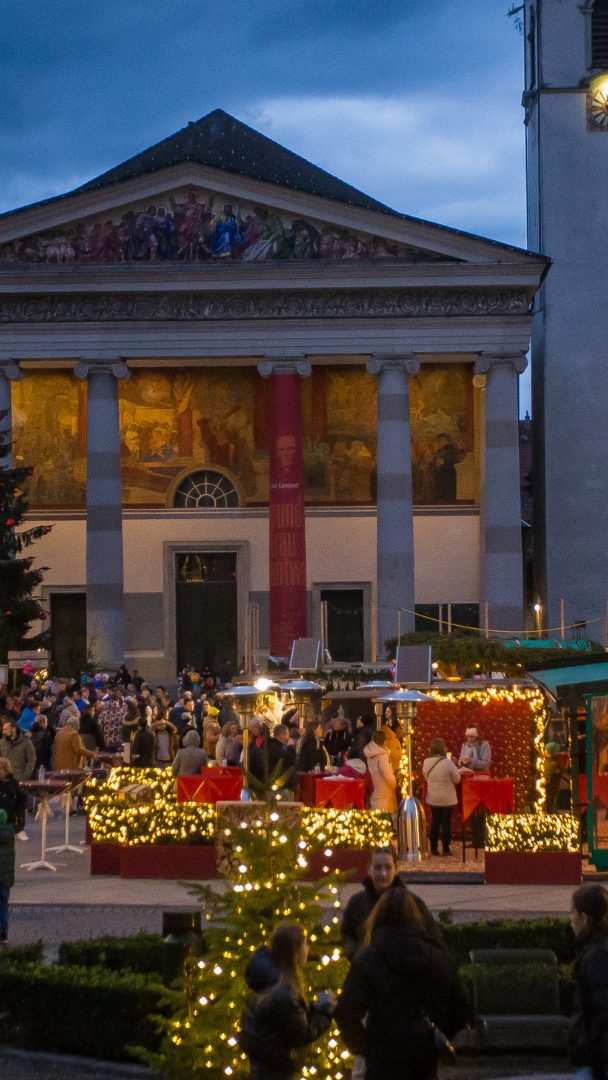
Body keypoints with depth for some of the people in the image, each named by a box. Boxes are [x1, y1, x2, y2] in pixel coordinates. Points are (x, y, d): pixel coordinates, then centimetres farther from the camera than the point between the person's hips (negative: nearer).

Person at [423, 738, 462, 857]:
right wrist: (457, 770, 10)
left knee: (434, 822, 13)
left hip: (433, 798, 4)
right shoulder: (448, 763, -19)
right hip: (447, 798, -4)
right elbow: (456, 779, -8)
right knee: (446, 823, 6)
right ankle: (445, 849, 10)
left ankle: (433, 848, 16)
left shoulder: (426, 762, -6)